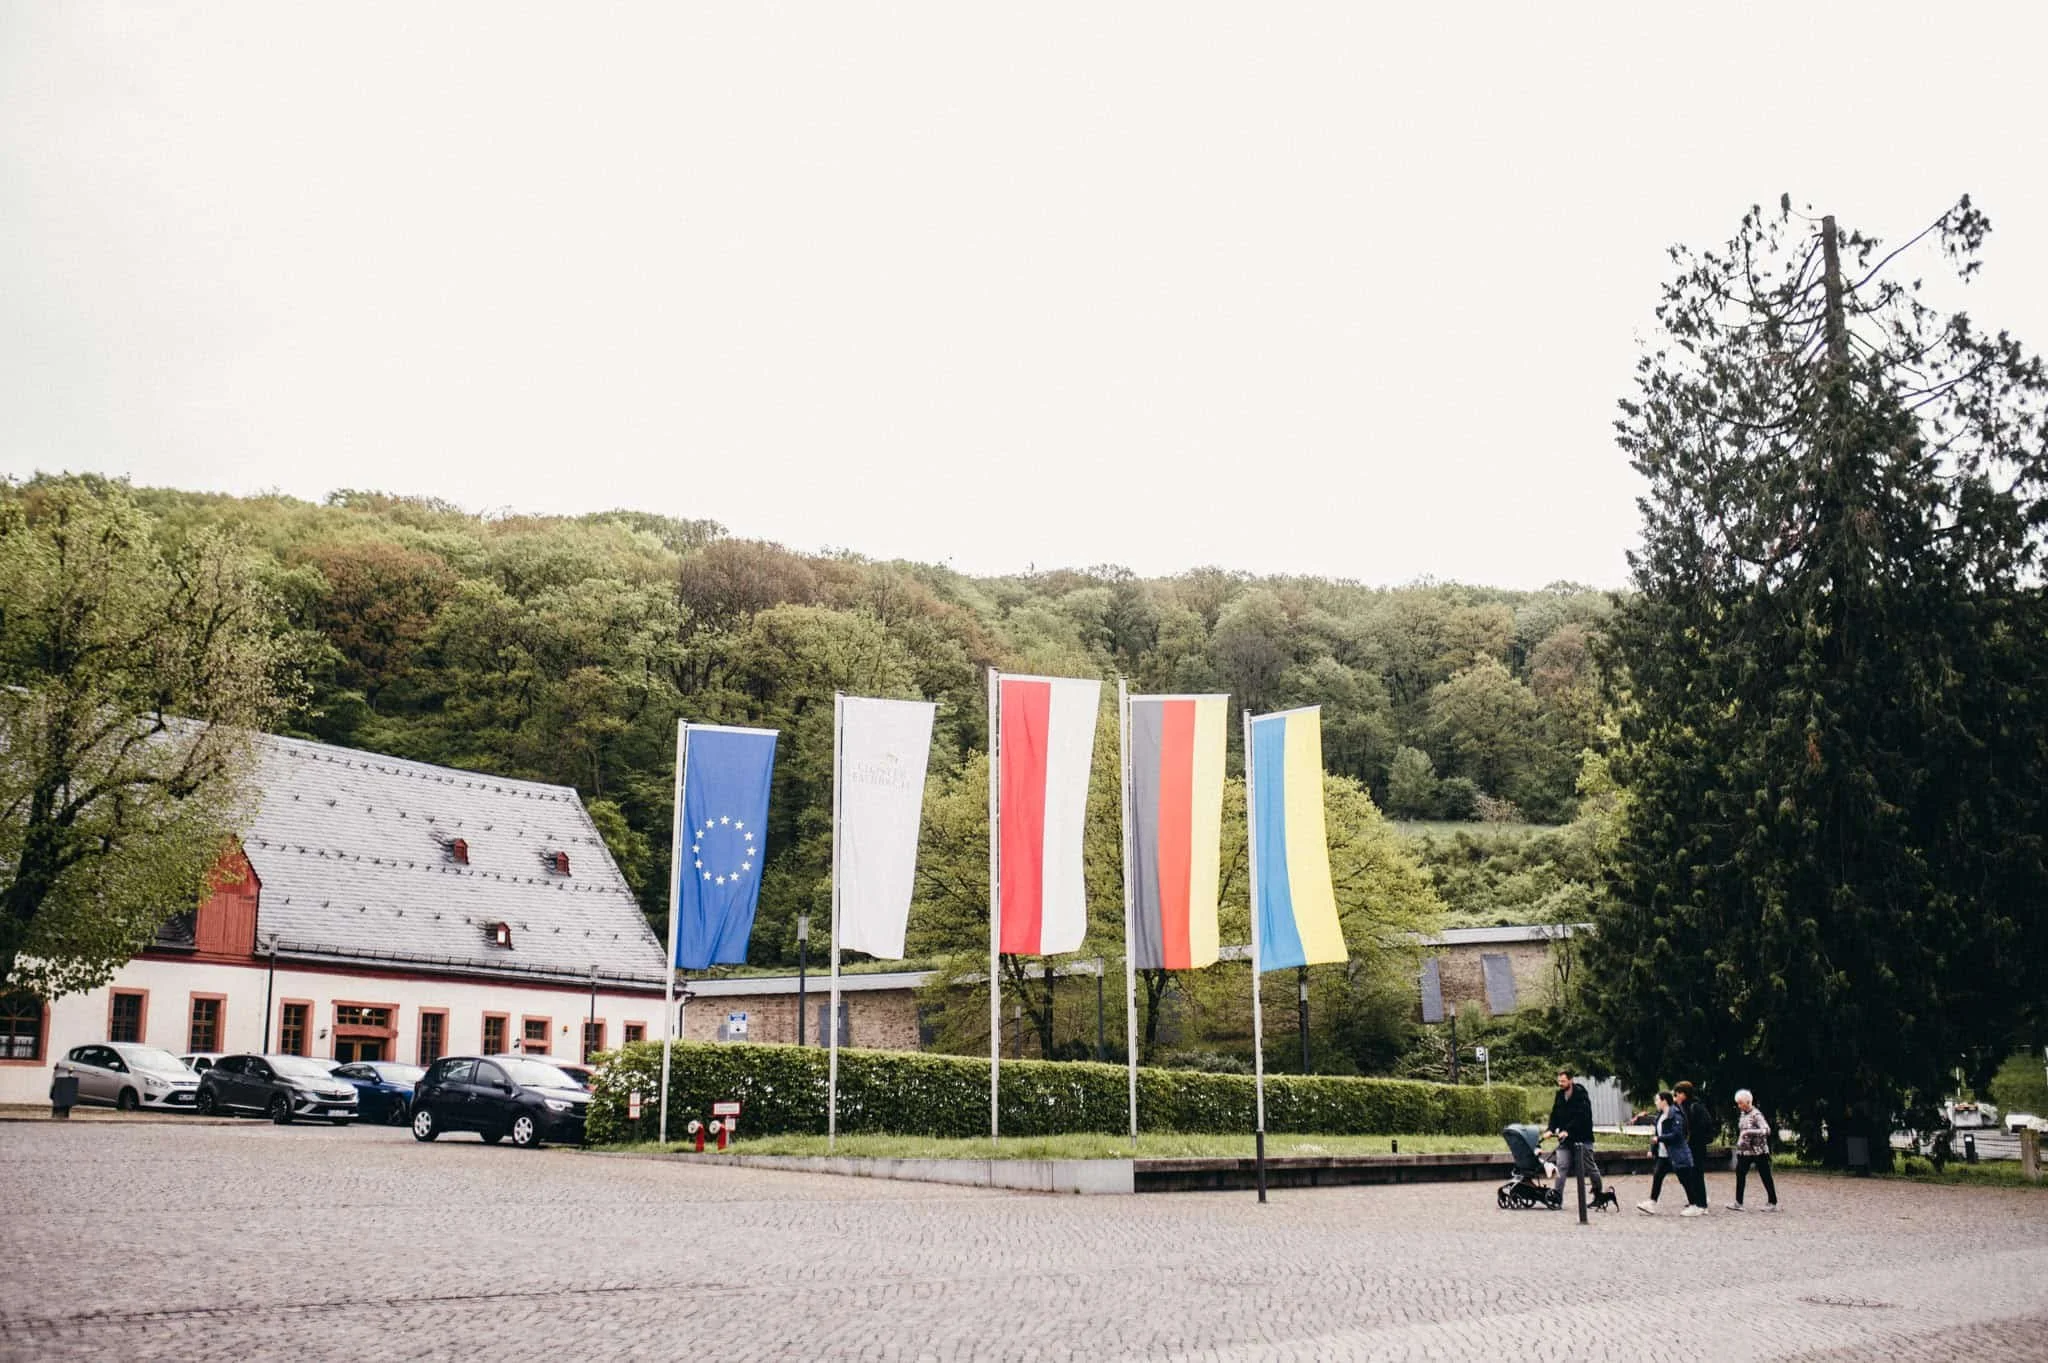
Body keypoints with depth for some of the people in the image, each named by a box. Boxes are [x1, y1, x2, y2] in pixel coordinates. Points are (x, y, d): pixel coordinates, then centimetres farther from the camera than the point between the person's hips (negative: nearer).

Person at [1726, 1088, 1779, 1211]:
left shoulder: (1756, 1115, -15)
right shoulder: (1743, 1114, 8)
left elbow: (1766, 1130, -26)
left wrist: (1748, 1132, -32)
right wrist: (1738, 1146, 18)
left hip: (1758, 1151, -8)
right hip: (1745, 1151, 8)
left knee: (1765, 1177, 1)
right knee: (1740, 1173, 2)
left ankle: (1773, 1203, 11)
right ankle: (1738, 1202, 5)